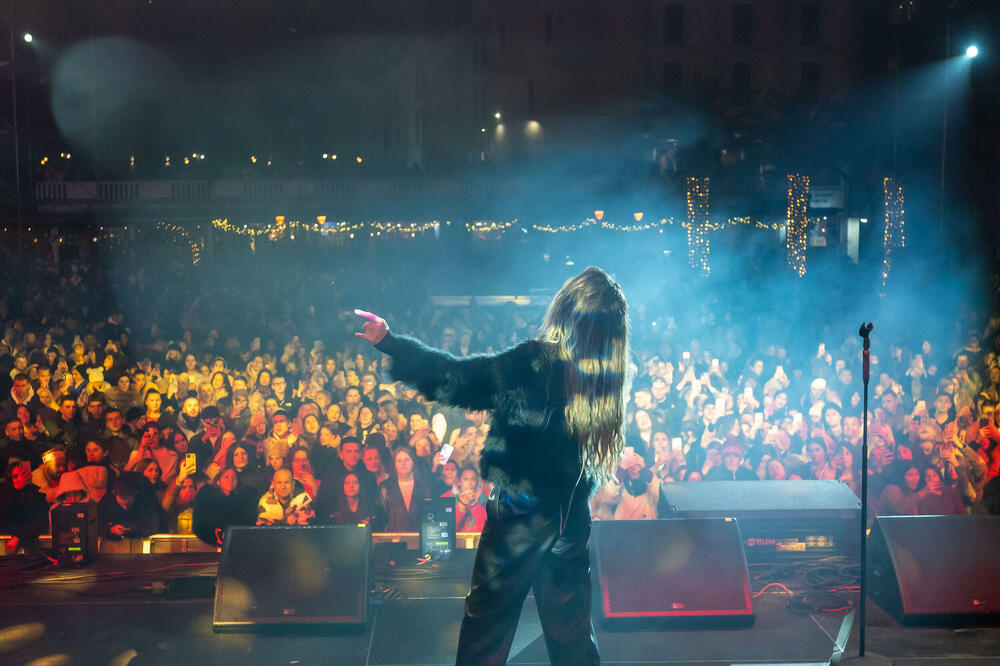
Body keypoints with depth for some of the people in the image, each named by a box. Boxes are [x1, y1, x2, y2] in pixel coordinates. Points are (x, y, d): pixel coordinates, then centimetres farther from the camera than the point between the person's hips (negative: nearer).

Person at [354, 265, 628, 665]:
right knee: (571, 632, 20)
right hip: (572, 524, 4)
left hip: (518, 518, -4)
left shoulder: (531, 363, -19)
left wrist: (389, 343, -10)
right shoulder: (606, 379, -6)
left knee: (486, 630, 14)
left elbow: (456, 380, -16)